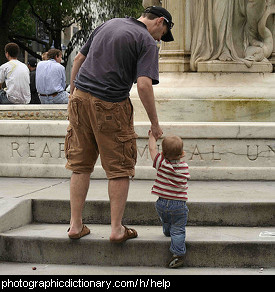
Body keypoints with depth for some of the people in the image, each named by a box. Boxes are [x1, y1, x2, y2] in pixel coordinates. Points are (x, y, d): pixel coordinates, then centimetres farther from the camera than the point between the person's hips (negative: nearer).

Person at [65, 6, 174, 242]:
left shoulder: (108, 24, 17)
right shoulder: (147, 42, -4)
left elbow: (79, 59, 20)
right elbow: (144, 85, -16)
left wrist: (74, 93, 27)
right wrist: (155, 124, -9)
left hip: (80, 97, 6)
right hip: (110, 107, -6)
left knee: (80, 165, 13)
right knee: (119, 169, 6)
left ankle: (76, 225, 17)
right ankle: (117, 229, 9)